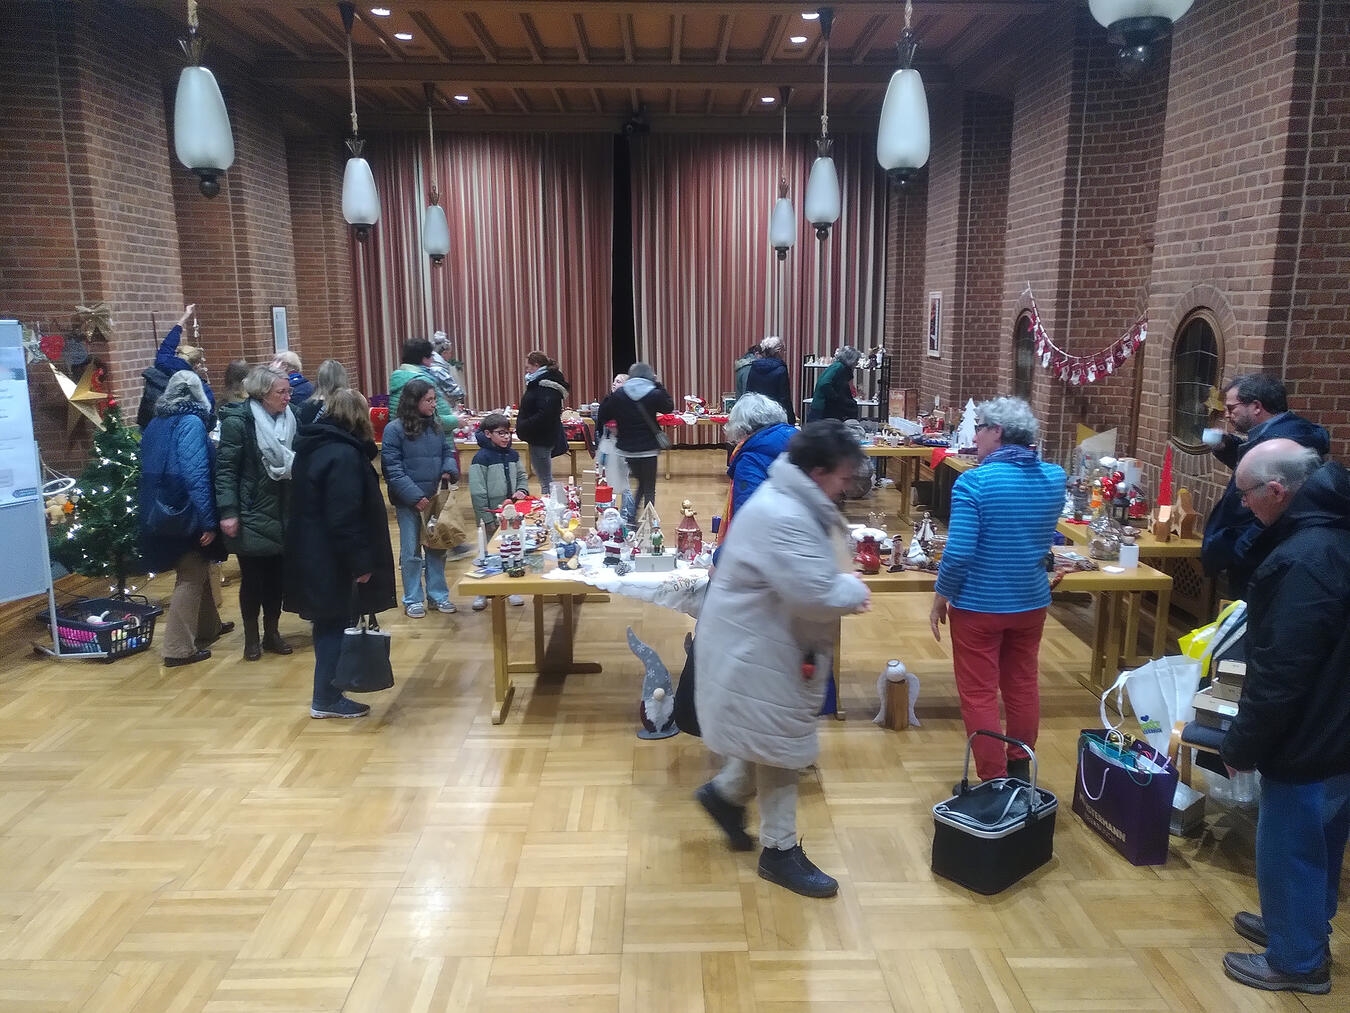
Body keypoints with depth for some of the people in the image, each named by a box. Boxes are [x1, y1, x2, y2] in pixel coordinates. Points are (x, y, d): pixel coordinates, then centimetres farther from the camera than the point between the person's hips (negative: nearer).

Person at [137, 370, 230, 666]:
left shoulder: (155, 424, 10)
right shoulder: (191, 423, -14)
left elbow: (151, 471, 15)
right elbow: (197, 475, -21)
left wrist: (155, 514, 21)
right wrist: (209, 521, -20)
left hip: (162, 513, 8)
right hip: (187, 514, -8)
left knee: (198, 570, 22)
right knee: (191, 577, 1)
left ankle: (207, 627, 37)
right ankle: (178, 648, 3)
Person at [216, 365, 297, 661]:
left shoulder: (287, 419, 5)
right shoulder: (238, 421, -12)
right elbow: (225, 469, -13)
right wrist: (228, 512, -18)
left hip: (281, 513, 5)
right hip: (252, 515, -5)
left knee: (276, 576, 11)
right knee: (252, 578, 5)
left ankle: (272, 632, 25)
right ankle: (251, 638, 19)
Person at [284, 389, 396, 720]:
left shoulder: (313, 446, 10)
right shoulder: (344, 454, -19)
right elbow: (345, 518, -23)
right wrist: (360, 562, -18)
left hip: (312, 553, 9)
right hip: (332, 558, -9)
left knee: (329, 623, 16)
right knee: (337, 626, 1)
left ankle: (327, 693, 24)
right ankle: (326, 699, 10)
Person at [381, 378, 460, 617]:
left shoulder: (435, 425, 7)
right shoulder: (394, 429, -11)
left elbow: (448, 451, 16)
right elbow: (392, 468, -14)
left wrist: (449, 470, -8)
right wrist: (415, 496, -19)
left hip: (435, 498, 5)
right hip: (408, 501, -5)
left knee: (437, 547, 13)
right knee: (411, 551, 4)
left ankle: (438, 595, 25)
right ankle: (412, 600, 15)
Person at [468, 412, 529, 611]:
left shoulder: (512, 455, 5)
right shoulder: (482, 458, -13)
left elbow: (521, 477, 20)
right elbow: (477, 492, -14)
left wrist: (522, 490, -3)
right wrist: (488, 520, -15)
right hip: (492, 514, -5)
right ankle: (482, 592, 17)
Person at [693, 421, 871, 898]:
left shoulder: (794, 501, 6)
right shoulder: (783, 517, -29)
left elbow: (814, 572, 17)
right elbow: (815, 594, -33)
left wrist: (844, 586, -3)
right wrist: (855, 590, -14)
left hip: (769, 639, 10)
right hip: (759, 646, -10)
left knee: (776, 736, 21)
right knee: (779, 745, 4)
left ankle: (726, 792, 40)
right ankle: (780, 850, 20)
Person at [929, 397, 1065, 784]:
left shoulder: (974, 482, -20)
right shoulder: (1055, 477, -1)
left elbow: (958, 553, -22)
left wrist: (940, 598, -8)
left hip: (979, 605, -6)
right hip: (1032, 602, 6)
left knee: (980, 694, 6)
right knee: (1023, 686, 20)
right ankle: (1020, 768, 36)